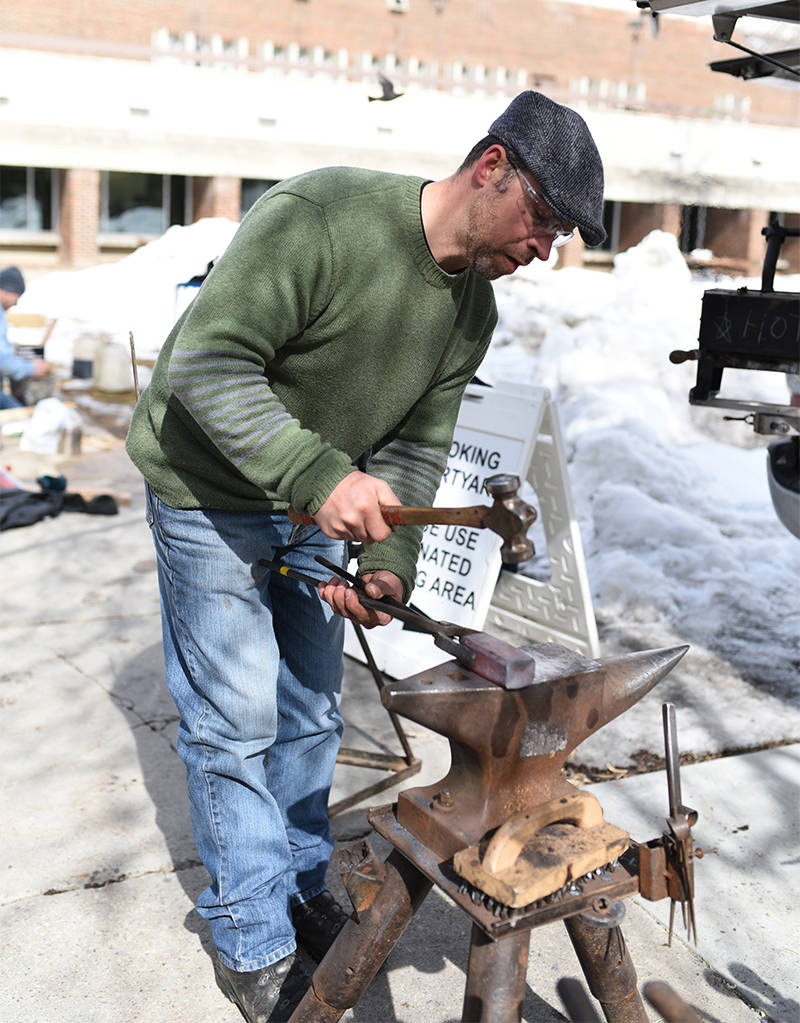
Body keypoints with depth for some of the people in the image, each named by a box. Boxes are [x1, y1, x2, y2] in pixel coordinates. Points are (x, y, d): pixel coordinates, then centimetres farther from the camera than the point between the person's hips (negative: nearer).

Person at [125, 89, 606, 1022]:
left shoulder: (472, 308, -5)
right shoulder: (319, 219, -29)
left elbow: (417, 450, -2)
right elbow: (206, 365, -32)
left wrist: (388, 564, -16)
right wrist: (320, 475, -41)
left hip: (315, 504, 7)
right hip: (210, 497, -6)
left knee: (310, 713, 14)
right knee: (236, 725, 0)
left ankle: (301, 885, 37)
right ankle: (253, 945, 18)